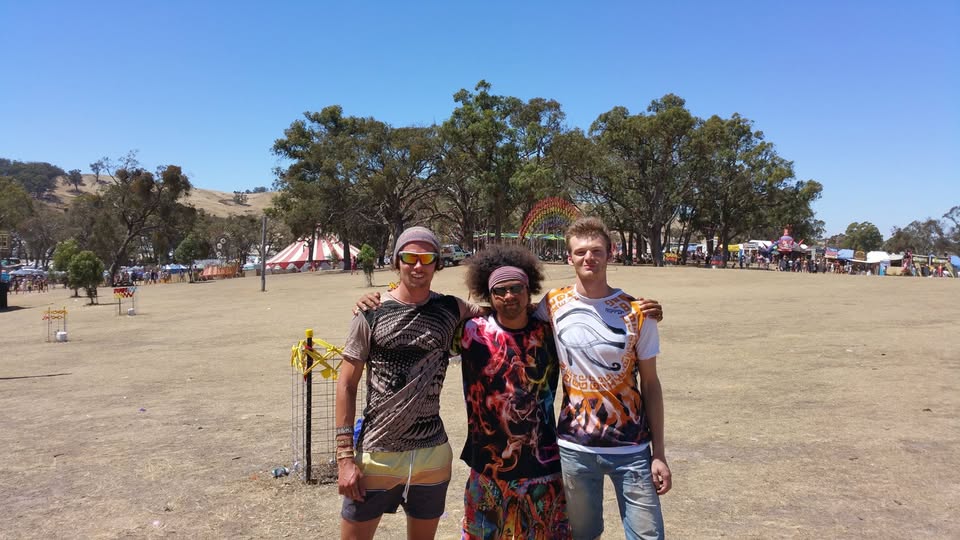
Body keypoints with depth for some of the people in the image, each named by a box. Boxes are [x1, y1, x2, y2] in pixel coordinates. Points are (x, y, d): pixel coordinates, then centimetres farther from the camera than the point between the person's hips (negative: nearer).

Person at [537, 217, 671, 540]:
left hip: (632, 448, -1)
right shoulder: (554, 305, -3)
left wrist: (659, 453, -2)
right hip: (574, 448, 1)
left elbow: (650, 384, -1)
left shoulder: (636, 312, -5)